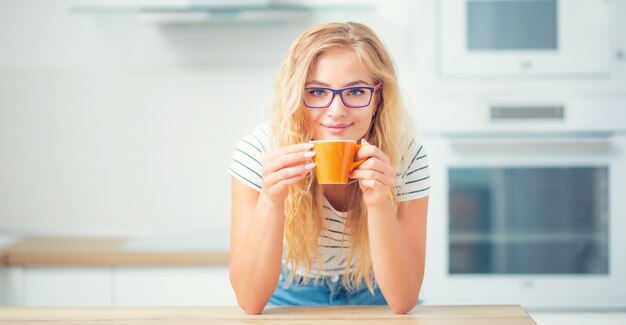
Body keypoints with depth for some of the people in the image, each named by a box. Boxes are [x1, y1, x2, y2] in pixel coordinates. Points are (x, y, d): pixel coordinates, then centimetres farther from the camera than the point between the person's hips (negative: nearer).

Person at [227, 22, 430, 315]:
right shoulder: (257, 151, -21)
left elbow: (403, 300, -19)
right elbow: (250, 301, -22)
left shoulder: (406, 156, -19)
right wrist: (270, 200, -36)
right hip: (289, 302, 0)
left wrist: (379, 203, -34)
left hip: (370, 302, 1)